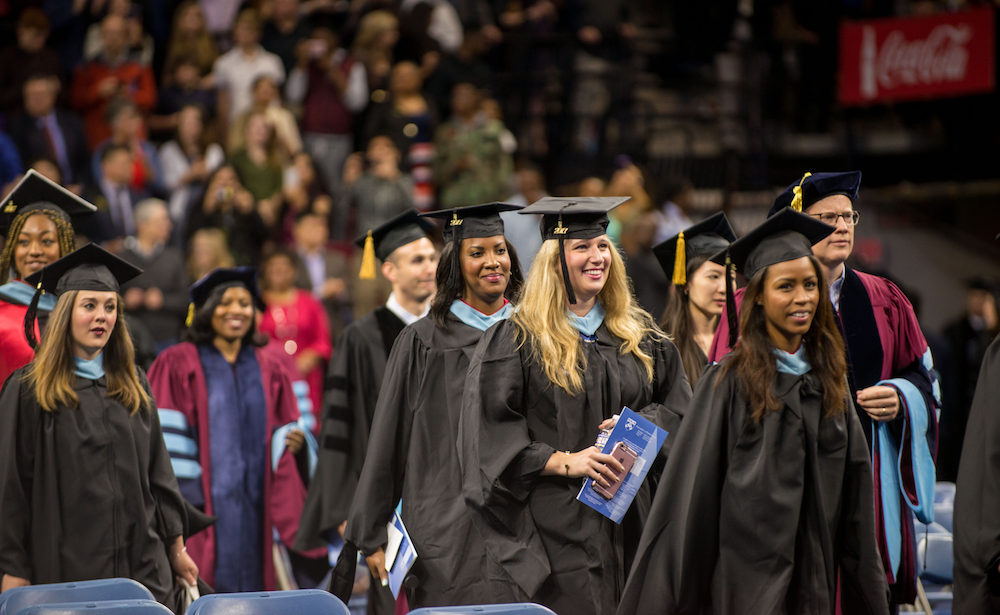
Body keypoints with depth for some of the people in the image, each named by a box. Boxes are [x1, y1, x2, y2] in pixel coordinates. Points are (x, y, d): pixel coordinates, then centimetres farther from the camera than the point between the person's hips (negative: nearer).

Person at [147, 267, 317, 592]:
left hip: (253, 509, 4)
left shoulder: (268, 370, 15)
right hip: (201, 504, -4)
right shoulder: (178, 364, 1)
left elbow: (284, 431, 17)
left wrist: (294, 440, -7)